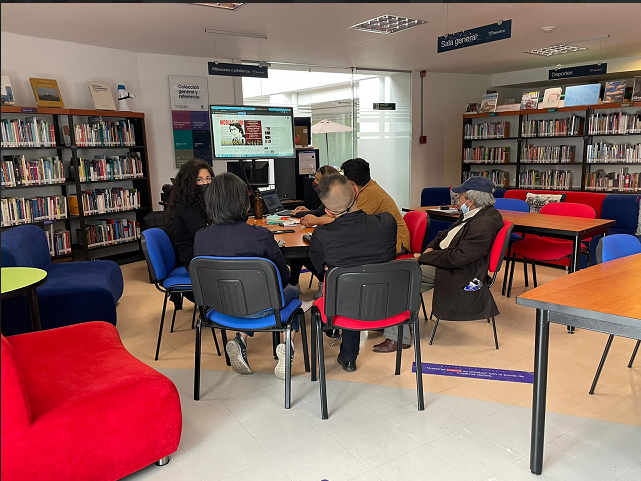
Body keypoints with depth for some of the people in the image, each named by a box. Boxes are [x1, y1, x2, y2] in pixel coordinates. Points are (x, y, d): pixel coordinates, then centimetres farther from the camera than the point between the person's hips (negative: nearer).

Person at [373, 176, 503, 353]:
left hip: (456, 274, -11)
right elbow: (445, 234, 21)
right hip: (442, 260, 11)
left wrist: (426, 257, -15)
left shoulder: (483, 226, -23)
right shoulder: (471, 215, 10)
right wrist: (431, 248, 2)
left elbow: (457, 258, -27)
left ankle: (398, 338, -7)